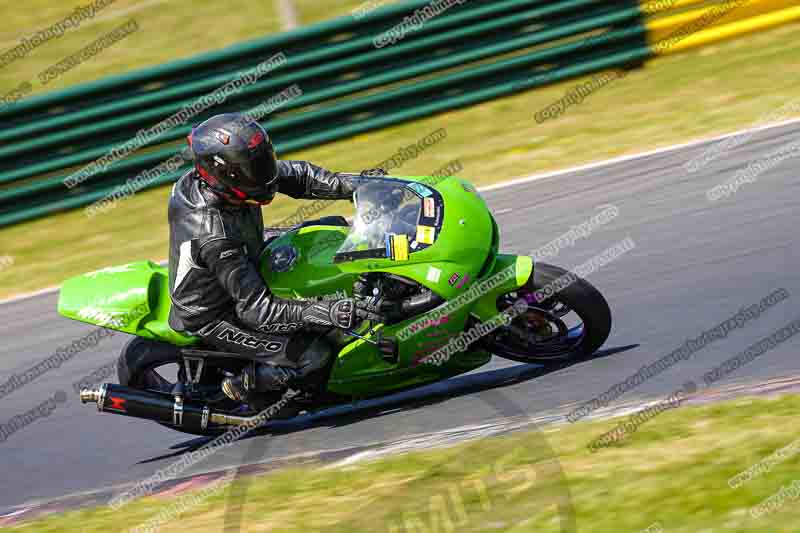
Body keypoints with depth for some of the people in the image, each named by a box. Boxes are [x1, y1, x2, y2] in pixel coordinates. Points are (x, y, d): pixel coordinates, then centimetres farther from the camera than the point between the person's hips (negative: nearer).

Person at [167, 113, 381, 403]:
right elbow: (257, 310, -38)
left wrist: (354, 185, -18)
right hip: (209, 319, -9)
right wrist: (327, 312, -46)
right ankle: (243, 384, 6)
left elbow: (295, 174, -7)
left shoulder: (208, 179, -19)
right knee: (314, 354, -18)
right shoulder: (215, 237, -41)